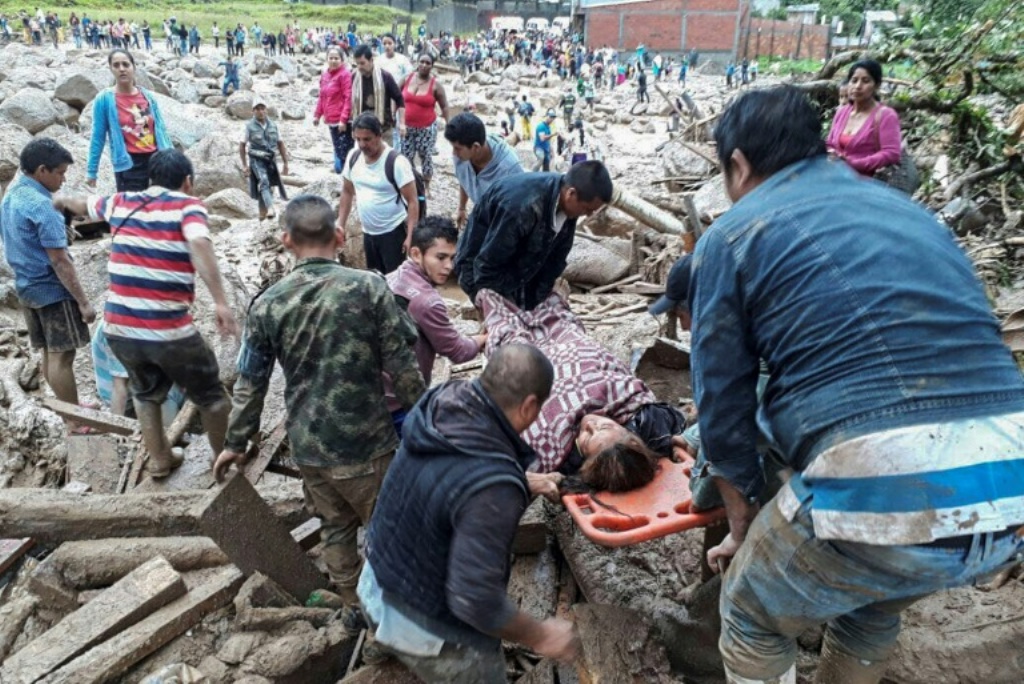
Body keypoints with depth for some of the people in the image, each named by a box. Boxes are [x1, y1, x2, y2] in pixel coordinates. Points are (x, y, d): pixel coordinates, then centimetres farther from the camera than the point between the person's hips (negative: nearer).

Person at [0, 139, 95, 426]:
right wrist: (83, 302, -18)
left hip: (27, 288, 9)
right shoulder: (40, 205, -20)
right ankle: (76, 424, 5)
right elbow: (59, 261, -21)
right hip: (52, 290, -9)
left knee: (50, 354, 15)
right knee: (61, 356, -3)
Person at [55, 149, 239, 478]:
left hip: (118, 328, 6)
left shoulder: (121, 203, 12)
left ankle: (159, 460, 39)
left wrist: (62, 201, 58)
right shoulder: (187, 205, -4)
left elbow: (84, 204, 34)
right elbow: (199, 242, -26)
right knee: (210, 395, 16)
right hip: (169, 331, -5)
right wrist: (220, 301, -33)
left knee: (146, 392, 30)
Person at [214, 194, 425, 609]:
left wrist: (235, 443, 15)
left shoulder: (267, 304, -5)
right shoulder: (369, 287, -14)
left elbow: (251, 383, 2)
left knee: (336, 526, 23)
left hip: (307, 446, 4)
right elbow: (402, 366, -12)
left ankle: (353, 605, 40)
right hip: (365, 440, -3)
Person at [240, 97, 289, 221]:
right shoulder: (250, 126, -4)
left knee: (268, 187, 11)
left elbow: (280, 144, 11)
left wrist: (285, 163, 9)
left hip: (271, 160, 4)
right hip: (257, 160, -4)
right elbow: (242, 146, -1)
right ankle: (270, 209, -41)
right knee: (264, 182, -25)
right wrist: (244, 165, -5)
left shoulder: (273, 125, 5)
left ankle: (263, 212, 28)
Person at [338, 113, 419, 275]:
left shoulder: (396, 162, -20)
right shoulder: (353, 157, -1)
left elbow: (412, 201, -18)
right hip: (368, 232, 6)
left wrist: (410, 236, -24)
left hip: (393, 232, -6)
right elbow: (347, 192, 12)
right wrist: (340, 225, 8)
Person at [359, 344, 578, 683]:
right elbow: (475, 600, -31)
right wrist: (540, 635, -14)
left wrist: (525, 483, 21)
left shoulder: (440, 406, -12)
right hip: (427, 631, -8)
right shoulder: (492, 485, -36)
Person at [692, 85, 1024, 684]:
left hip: (884, 486, -6)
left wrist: (743, 528, 24)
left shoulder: (733, 234, 6)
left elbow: (723, 406, 7)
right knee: (871, 607, 34)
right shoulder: (910, 212, 23)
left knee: (753, 619, 23)